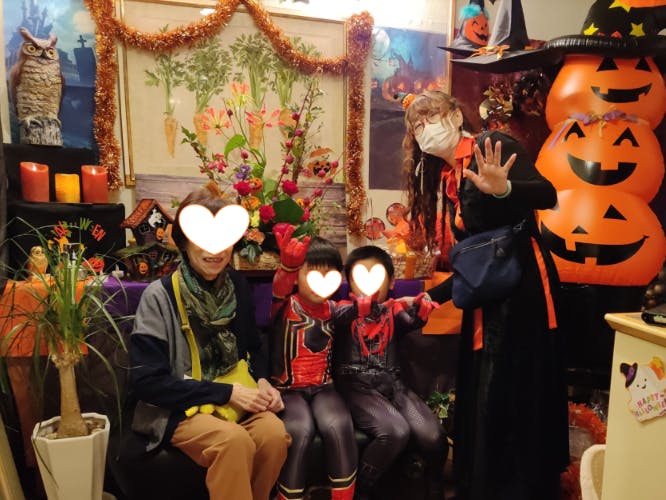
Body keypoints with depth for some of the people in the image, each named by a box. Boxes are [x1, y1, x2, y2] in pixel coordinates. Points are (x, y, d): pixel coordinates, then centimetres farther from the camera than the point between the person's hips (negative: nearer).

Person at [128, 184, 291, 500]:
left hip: (236, 398, 4)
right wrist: (226, 392, -18)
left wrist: (262, 381, -7)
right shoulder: (160, 295, -11)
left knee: (274, 433, -25)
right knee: (234, 440, -33)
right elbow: (146, 381, -13)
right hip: (179, 409, -4)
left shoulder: (237, 286, 2)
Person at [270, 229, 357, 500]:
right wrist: (288, 264, -48)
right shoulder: (286, 307, -5)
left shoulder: (333, 310, 9)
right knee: (299, 431, -30)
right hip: (287, 388, -2)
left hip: (323, 387, 3)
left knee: (339, 426, -26)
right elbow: (281, 287, -27)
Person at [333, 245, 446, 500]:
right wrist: (359, 306, -41)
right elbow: (336, 318, -19)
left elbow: (413, 320, -9)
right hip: (357, 386, -3)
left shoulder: (393, 310, 13)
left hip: (392, 383, 3)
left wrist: (421, 305, -34)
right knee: (396, 431, -29)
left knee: (434, 436, -16)